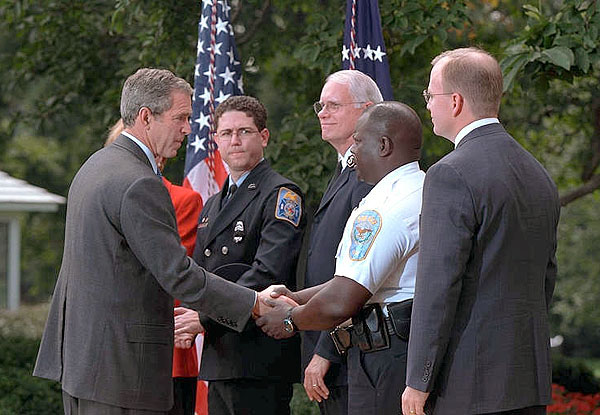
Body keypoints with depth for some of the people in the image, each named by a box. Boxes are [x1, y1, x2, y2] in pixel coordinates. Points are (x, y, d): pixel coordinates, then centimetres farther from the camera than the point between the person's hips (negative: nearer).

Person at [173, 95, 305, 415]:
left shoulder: (282, 194, -6)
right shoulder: (213, 205, 23)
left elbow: (268, 274, -17)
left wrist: (207, 318, -19)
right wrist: (185, 321, 2)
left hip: (259, 357, -8)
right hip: (218, 358, 8)